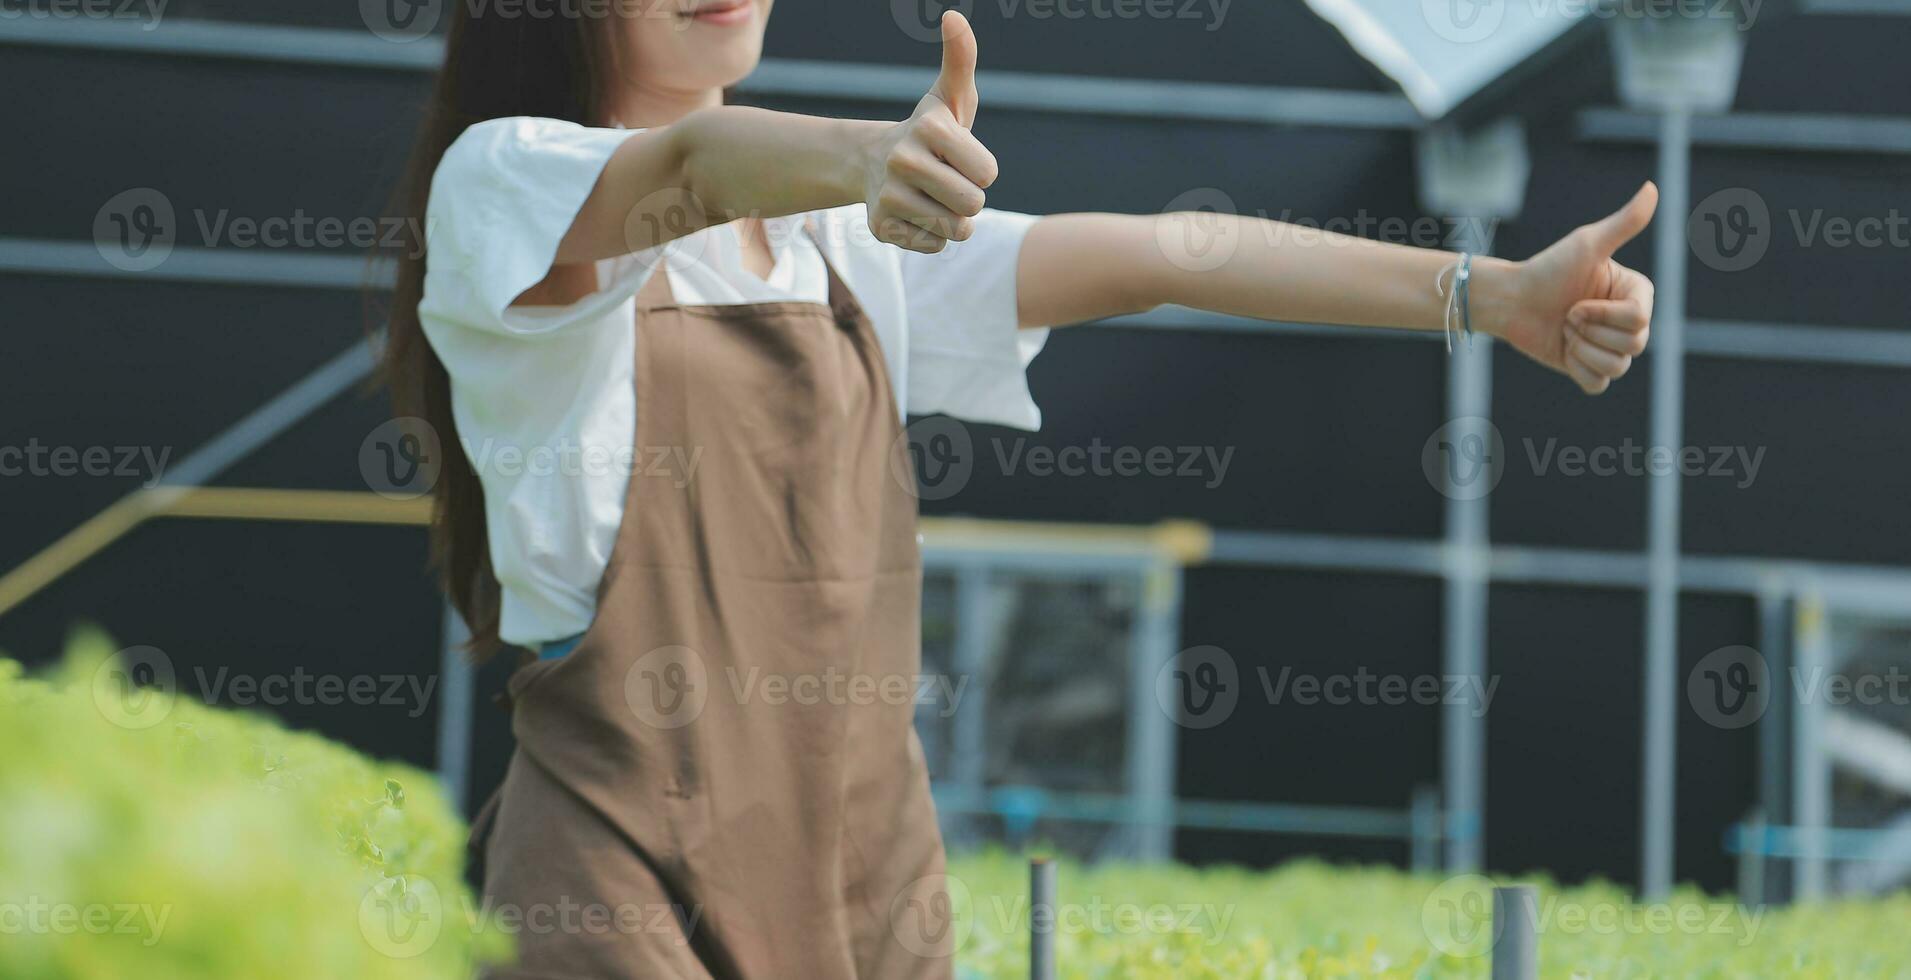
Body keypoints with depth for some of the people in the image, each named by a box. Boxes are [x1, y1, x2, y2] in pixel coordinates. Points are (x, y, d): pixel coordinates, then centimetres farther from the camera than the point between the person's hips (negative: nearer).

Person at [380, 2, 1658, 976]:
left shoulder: (838, 240, 16)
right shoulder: (501, 182, -3)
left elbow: (1155, 254, 6)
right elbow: (687, 168, -25)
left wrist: (1494, 293, -3)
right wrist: (861, 159, -46)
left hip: (871, 869, 6)